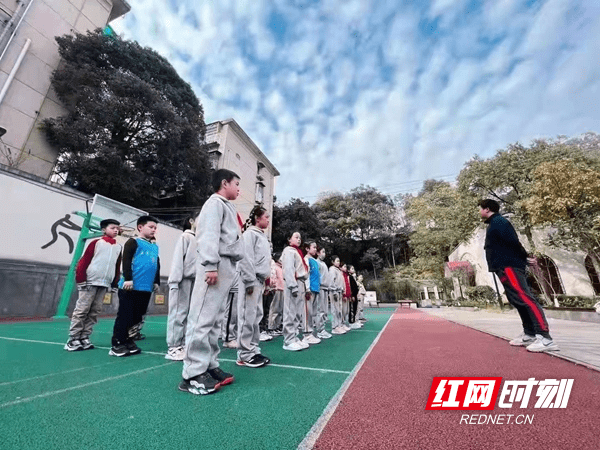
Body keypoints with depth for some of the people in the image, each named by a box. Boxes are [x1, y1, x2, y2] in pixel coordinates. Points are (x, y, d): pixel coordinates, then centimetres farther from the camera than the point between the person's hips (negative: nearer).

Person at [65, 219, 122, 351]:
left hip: (105, 284, 4)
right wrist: (81, 279, -9)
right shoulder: (96, 243, -1)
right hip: (90, 281, -4)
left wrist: (115, 284, 10)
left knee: (94, 312, 7)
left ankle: (84, 338, 15)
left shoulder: (118, 247, 10)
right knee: (81, 310, -1)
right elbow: (84, 261, -4)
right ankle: (73, 339, 8)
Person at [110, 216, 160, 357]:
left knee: (137, 317, 12)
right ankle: (117, 345, 12)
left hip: (146, 288, 7)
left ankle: (127, 341, 25)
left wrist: (156, 281, 18)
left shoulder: (155, 246, 17)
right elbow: (126, 260, -11)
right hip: (131, 287, -6)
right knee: (125, 316, 0)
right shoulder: (133, 242, -2)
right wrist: (128, 278, -17)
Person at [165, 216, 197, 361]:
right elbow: (177, 259, -10)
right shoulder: (185, 236, -2)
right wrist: (175, 281, -17)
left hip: (194, 280, 7)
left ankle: (182, 345, 18)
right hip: (183, 280, -7)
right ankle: (173, 348, 3)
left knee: (188, 314, 10)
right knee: (178, 314, -4)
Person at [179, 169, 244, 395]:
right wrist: (211, 265, -23)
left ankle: (209, 366, 19)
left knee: (215, 320, 11)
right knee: (203, 319, -6)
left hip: (226, 267, 10)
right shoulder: (215, 203, -1)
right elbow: (209, 235, -15)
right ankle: (193, 374, 1)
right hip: (216, 266, -10)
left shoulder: (227, 207, 27)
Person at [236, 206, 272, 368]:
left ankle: (253, 350, 21)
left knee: (256, 316, 12)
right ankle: (244, 355, 5)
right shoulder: (250, 233, -7)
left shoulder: (262, 236, 21)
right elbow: (246, 259, -16)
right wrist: (250, 282, -19)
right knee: (248, 317, -4)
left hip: (260, 281, 9)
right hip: (252, 280, -9)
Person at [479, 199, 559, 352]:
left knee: (525, 299, -14)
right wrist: (524, 259, 17)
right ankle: (529, 334, 17)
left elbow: (513, 242, -16)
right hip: (506, 267, 11)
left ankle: (545, 338, -14)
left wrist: (524, 258, -7)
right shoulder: (494, 224, 22)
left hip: (508, 266, -11)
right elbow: (506, 244, 21)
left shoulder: (498, 222, -9)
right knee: (519, 300, 11)